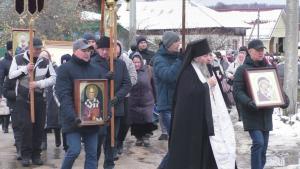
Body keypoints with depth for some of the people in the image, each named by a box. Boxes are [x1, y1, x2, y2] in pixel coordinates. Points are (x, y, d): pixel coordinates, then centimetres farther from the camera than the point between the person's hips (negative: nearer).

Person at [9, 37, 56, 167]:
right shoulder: (18, 59, 2)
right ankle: (26, 155, -1)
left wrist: (38, 83, -15)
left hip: (39, 99, 2)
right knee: (26, 126, -11)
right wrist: (25, 69, -17)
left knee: (39, 127, 2)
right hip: (23, 99, -2)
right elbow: (11, 75, -2)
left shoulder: (45, 61, 3)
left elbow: (53, 78, -1)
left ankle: (36, 154, 13)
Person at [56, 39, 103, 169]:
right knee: (74, 150, -9)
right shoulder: (65, 69, -6)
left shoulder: (96, 70, 12)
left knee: (92, 152, 7)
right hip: (74, 119, -5)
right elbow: (64, 96, -15)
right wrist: (73, 116, -26)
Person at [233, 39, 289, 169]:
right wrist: (249, 102, -29)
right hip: (252, 114, -6)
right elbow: (237, 91, -12)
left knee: (264, 146, 11)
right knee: (258, 142, -18)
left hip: (266, 114, 6)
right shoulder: (243, 69, -5)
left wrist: (284, 98, -1)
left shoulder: (268, 68, 12)